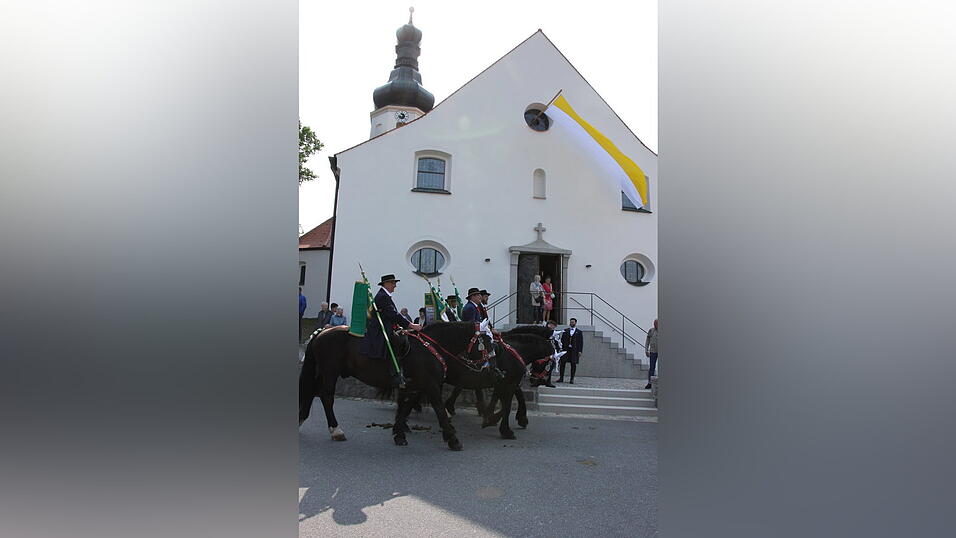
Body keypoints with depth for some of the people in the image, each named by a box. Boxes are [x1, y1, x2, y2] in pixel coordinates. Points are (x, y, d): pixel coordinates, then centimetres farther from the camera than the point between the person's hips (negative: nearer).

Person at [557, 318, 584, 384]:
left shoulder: (579, 332, 8)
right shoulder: (565, 331, 13)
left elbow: (581, 342, 4)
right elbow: (562, 340, 10)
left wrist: (580, 351, -4)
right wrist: (561, 348, 0)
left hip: (574, 350, -2)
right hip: (565, 349, 2)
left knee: (573, 364, -1)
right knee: (562, 363, -1)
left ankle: (572, 379, 7)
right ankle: (561, 378, 6)